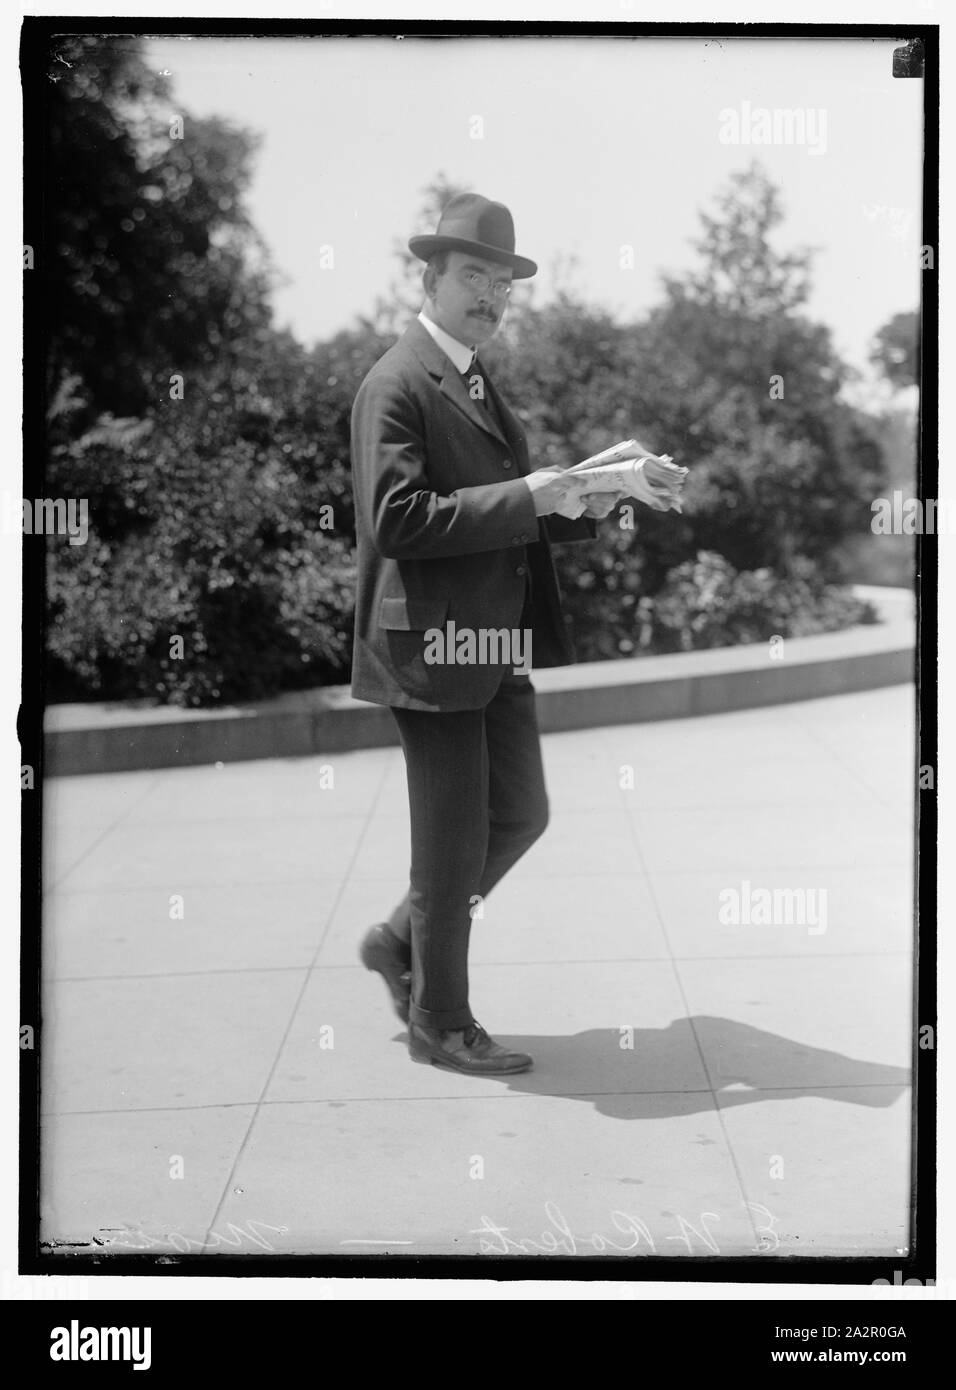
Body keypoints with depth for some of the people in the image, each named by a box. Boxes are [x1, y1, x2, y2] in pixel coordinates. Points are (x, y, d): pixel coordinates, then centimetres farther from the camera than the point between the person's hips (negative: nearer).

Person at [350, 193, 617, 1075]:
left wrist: (583, 506, 1)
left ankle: (401, 941, 31)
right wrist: (525, 497, -24)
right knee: (453, 843, 1)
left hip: (499, 641, 9)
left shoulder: (480, 384, 17)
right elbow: (397, 519, -22)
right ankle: (439, 1023, 16)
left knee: (520, 814, 13)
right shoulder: (396, 387, -12)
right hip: (431, 645, -9)